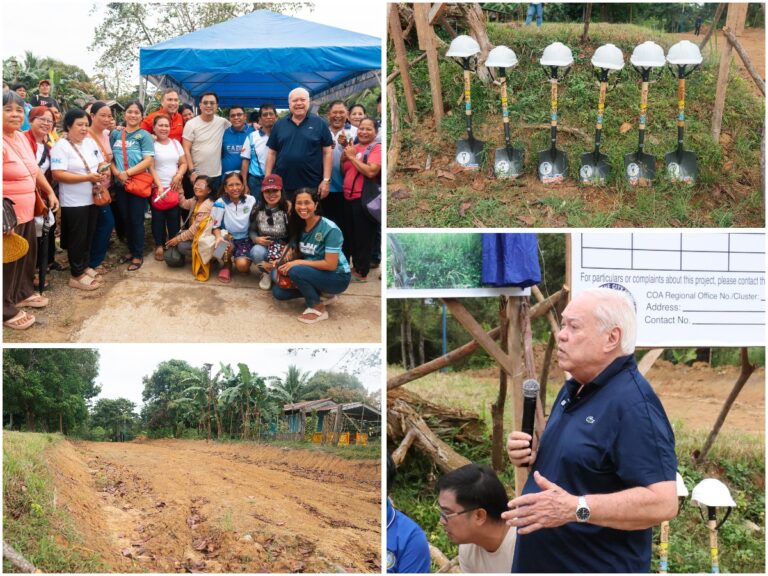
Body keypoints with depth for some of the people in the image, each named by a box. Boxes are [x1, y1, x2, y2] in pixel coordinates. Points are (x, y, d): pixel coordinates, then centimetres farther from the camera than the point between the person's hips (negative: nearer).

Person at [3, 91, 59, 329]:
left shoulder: (22, 138, 9)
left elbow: (35, 170, 22)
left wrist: (50, 192, 24)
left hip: (26, 211, 9)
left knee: (28, 255, 22)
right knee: (8, 262, 2)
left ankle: (23, 293, 41)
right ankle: (6, 311, 14)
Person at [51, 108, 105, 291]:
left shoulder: (91, 142, 8)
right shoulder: (61, 146, -15)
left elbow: (101, 163, 18)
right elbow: (58, 175, -23)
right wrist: (88, 177, -25)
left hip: (92, 199, 7)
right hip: (74, 202, -7)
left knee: (89, 236, 16)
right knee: (77, 239, 2)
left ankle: (85, 266, 30)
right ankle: (76, 275, 12)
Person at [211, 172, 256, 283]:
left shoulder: (251, 201, -7)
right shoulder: (221, 203, -10)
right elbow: (215, 226, -7)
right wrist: (219, 237, -28)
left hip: (245, 239, 0)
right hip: (228, 238, 0)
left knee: (242, 266, -27)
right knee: (225, 246, -36)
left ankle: (246, 262, 14)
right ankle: (227, 266, -1)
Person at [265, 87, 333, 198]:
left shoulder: (319, 123, 2)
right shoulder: (279, 125, 9)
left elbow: (327, 152, 1)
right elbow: (272, 153, 11)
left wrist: (326, 180, -5)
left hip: (311, 186, -2)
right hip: (282, 185, 2)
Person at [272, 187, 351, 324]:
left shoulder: (330, 229, -23)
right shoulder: (298, 226, -1)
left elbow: (330, 265, -27)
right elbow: (295, 253, 7)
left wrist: (298, 263, -25)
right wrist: (284, 264, -15)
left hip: (337, 277, -8)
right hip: (314, 274, 8)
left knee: (296, 271, -30)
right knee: (278, 291, -1)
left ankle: (318, 309, -11)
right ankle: (323, 295, 11)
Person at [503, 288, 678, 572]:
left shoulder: (633, 403, -21)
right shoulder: (573, 389, 8)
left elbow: (662, 502, -27)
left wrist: (576, 508, -33)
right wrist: (532, 456, 2)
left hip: (599, 566, -9)